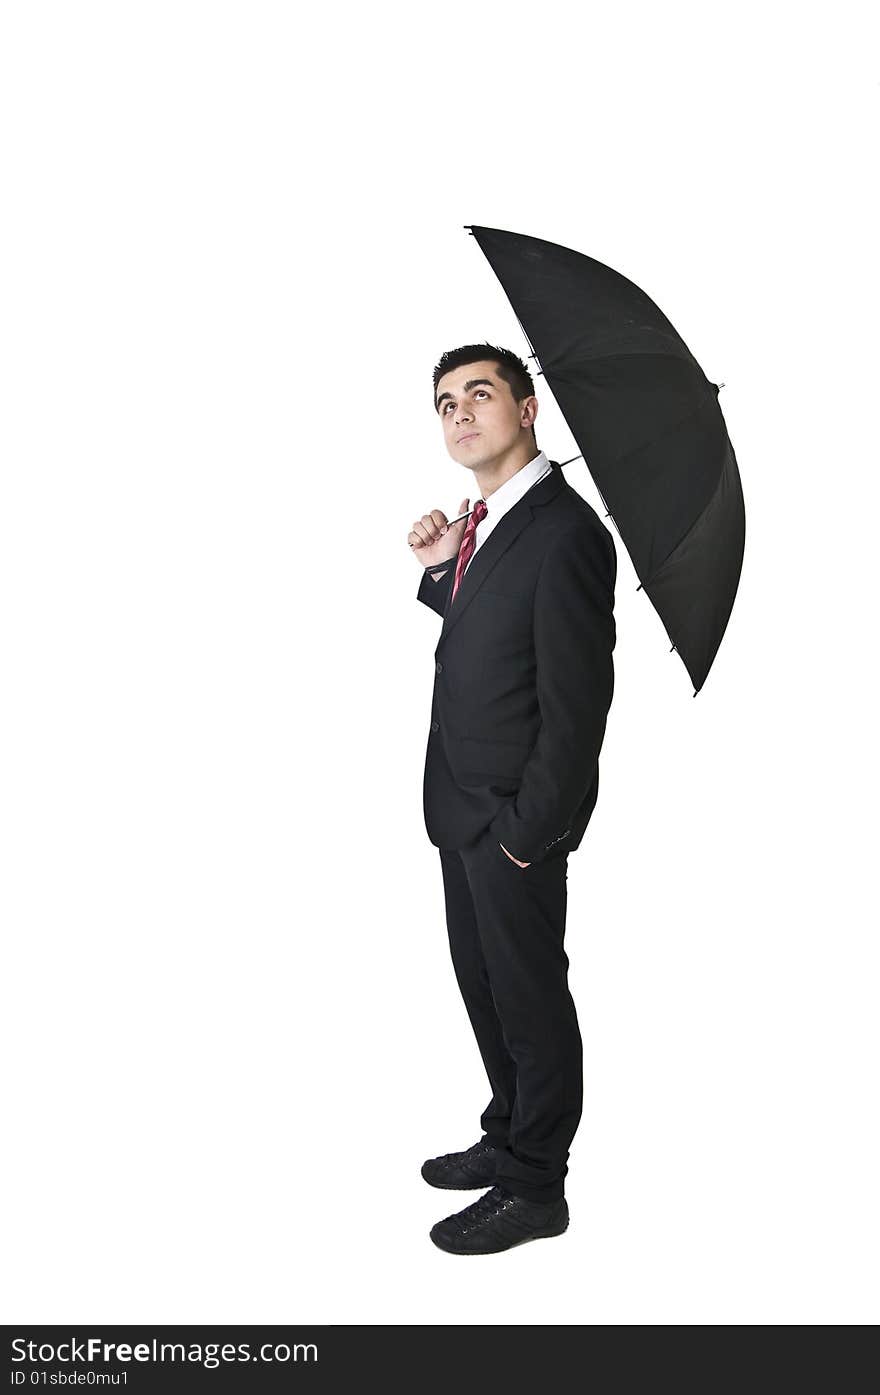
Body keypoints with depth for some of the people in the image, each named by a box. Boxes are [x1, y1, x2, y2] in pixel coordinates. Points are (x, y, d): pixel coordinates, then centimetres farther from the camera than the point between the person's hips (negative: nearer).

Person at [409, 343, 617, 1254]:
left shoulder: (565, 532, -20)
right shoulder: (484, 521, 8)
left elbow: (577, 700, -21)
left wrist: (529, 828, -17)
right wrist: (440, 569, 3)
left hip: (514, 815, -9)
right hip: (464, 805, 9)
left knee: (530, 998, 7)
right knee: (482, 983, 21)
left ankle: (534, 1189, 26)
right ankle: (508, 1139, 40)